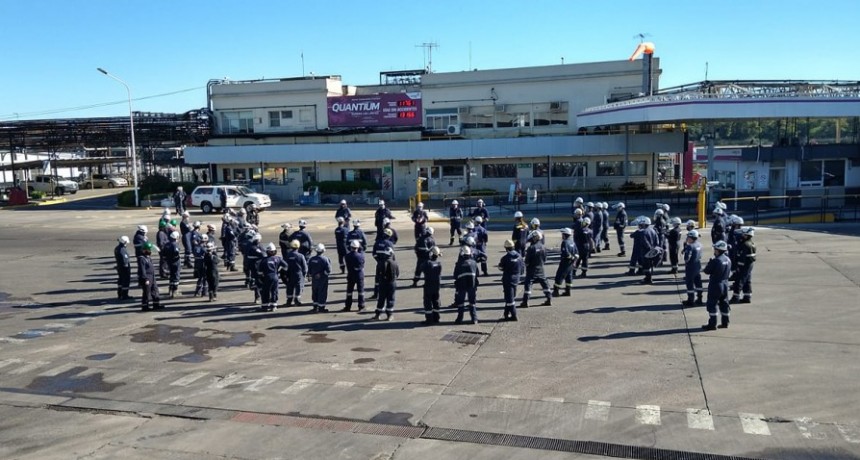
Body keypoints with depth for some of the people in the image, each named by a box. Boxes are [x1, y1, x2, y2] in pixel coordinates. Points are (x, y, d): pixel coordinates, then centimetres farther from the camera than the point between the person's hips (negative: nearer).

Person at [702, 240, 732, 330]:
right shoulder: (728, 260, 3)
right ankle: (725, 323, 24)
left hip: (715, 285, -8)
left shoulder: (716, 261, -22)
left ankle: (712, 324, 1)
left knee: (712, 305, 0)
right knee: (724, 303, 16)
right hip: (725, 284, 8)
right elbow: (729, 272, 14)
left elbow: (706, 271, -13)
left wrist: (710, 261, -1)